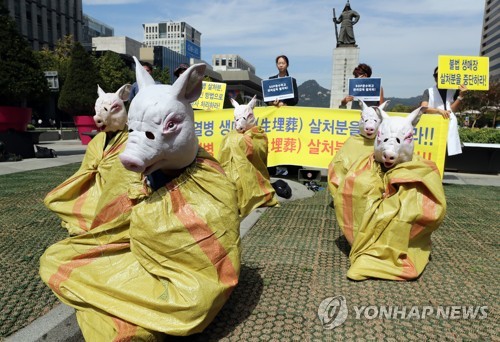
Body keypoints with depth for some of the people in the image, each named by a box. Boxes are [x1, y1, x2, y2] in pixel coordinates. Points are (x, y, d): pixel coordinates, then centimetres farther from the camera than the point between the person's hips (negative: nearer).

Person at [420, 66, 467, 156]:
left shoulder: (453, 91, 15)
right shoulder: (428, 91, 10)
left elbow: (452, 109, 3)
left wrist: (461, 96, -8)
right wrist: (439, 111, -21)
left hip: (450, 127, 2)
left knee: (449, 151, -7)